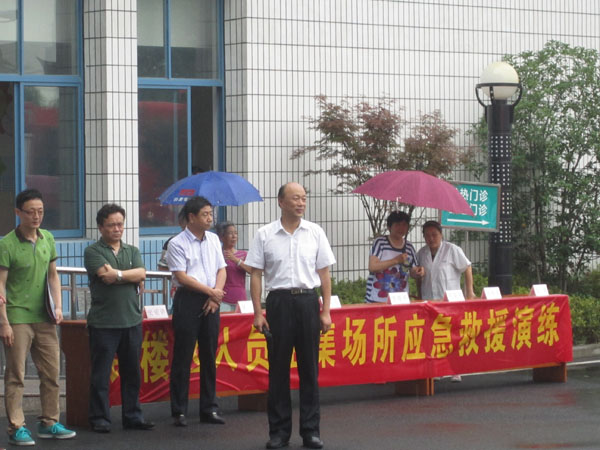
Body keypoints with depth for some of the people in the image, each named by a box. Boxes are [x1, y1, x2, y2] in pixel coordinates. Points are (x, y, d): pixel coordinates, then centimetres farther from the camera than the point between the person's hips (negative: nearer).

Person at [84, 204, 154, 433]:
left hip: (132, 320, 5)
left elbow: (141, 274, -2)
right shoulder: (93, 252, 0)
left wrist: (117, 275, -11)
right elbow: (106, 276, -16)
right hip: (103, 323, -5)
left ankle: (133, 416, 17)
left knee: (132, 372, 9)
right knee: (100, 373, -1)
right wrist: (129, 276, -8)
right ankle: (99, 418, 6)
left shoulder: (132, 251, 15)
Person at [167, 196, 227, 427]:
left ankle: (209, 409, 16)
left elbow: (221, 269, 13)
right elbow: (182, 277, -11)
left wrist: (216, 294, -3)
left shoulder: (213, 240, 13)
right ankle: (179, 411, 1)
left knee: (209, 356, 9)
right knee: (182, 358, -3)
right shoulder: (177, 244, -6)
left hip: (210, 303, 6)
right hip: (188, 300, -6)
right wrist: (210, 291, -11)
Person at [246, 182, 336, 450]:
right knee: (278, 368, 2)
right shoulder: (265, 235, 1)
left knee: (309, 368, 4)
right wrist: (258, 313, -4)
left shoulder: (315, 233, 6)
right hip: (279, 301, -1)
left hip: (308, 301, 1)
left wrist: (326, 311, 2)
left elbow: (324, 274, 8)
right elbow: (256, 275, 2)